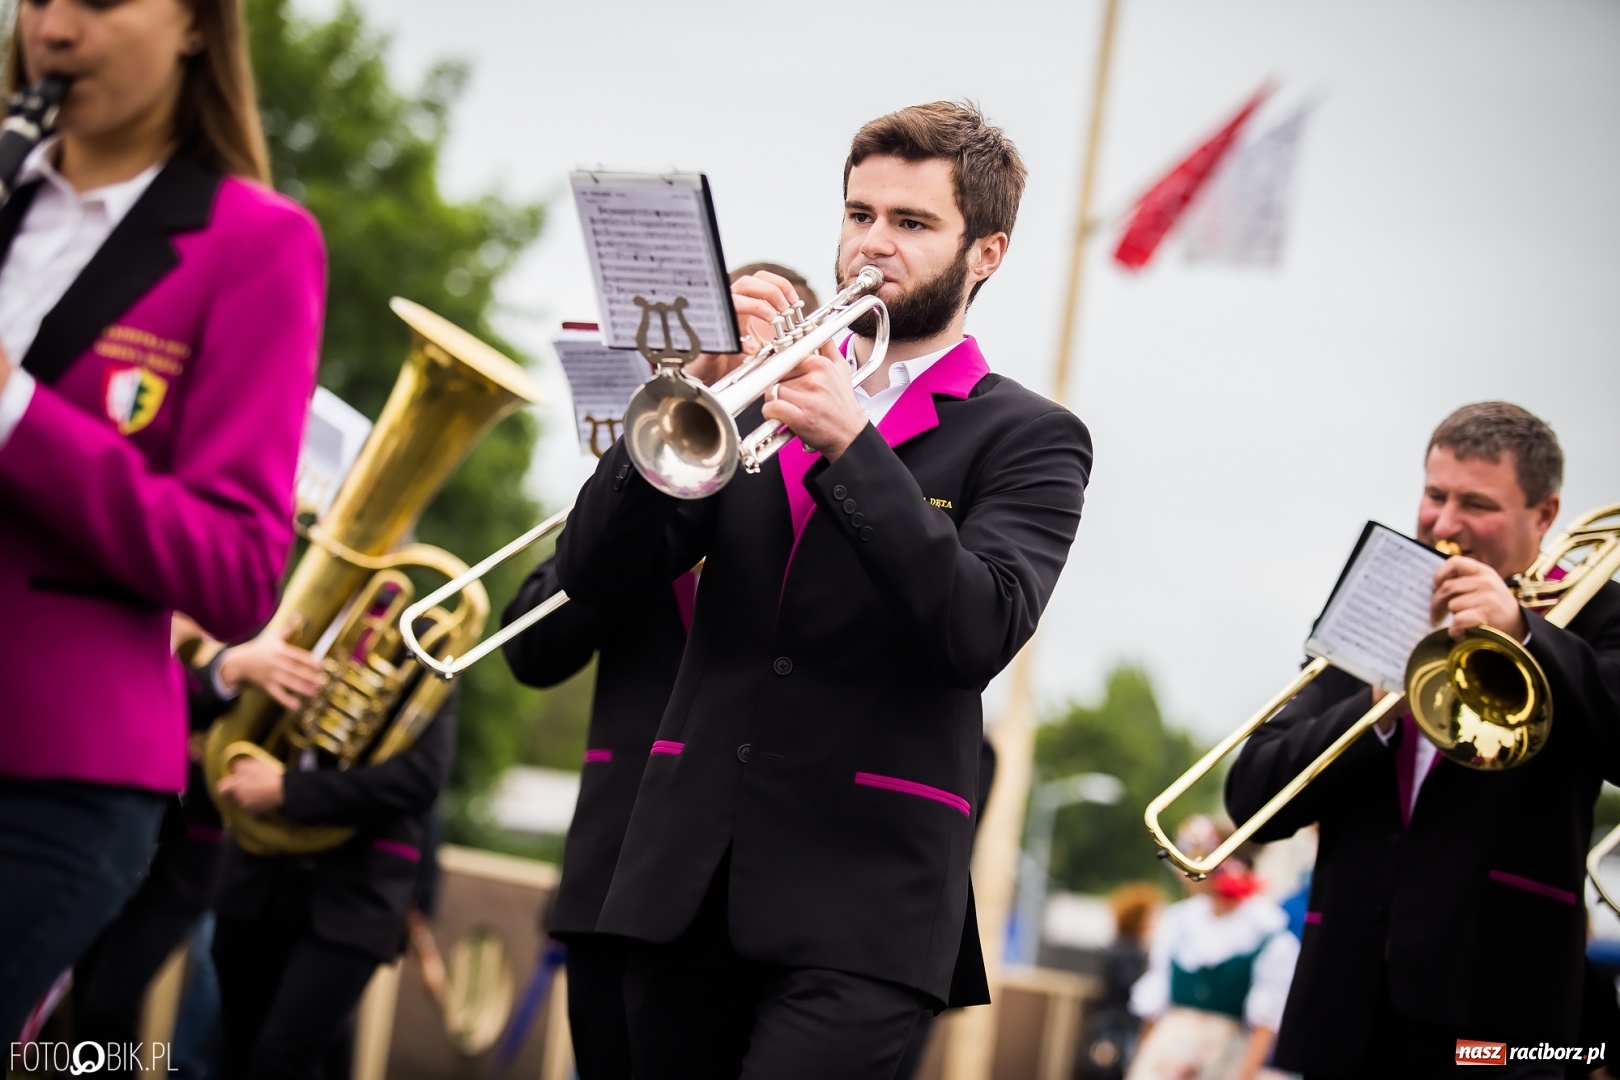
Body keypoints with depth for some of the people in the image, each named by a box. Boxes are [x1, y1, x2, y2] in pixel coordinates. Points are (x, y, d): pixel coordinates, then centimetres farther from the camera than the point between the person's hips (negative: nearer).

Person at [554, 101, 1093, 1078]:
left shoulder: (1029, 439, 4)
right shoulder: (759, 397, 16)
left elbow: (980, 634, -13)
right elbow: (594, 575, 5)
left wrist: (853, 444, -19)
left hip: (858, 902, -4)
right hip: (689, 881, 5)